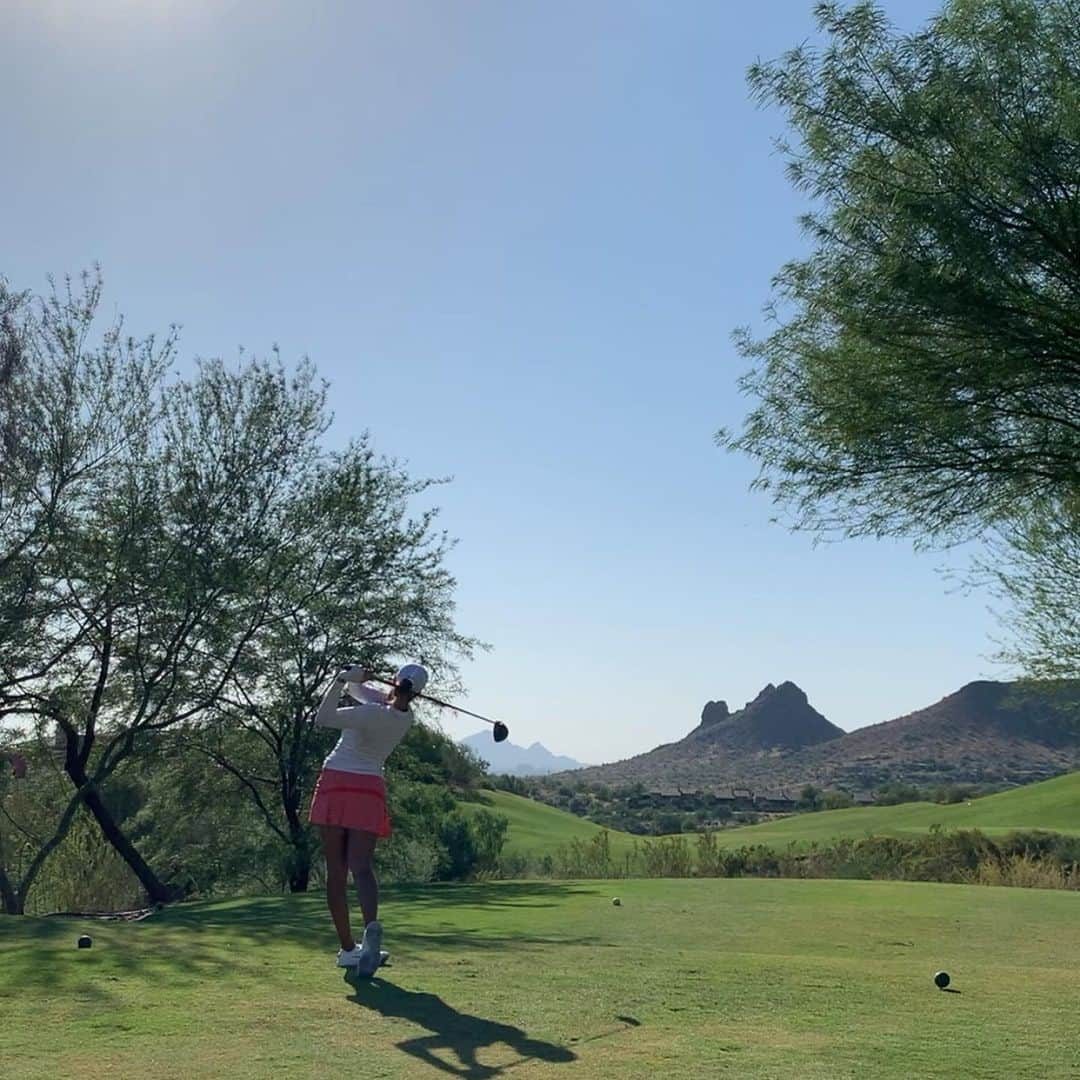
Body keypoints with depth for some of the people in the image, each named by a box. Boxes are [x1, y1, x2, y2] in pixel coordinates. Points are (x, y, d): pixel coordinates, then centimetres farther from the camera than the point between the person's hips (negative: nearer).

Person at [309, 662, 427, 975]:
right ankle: (371, 925, -34)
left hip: (336, 782, -3)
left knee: (336, 870, 4)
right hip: (370, 789, 3)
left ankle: (347, 948, 4)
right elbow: (360, 689, 14)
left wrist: (343, 679, -18)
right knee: (361, 866, -5)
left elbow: (323, 718, -18)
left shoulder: (374, 713, -15)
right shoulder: (406, 717, 5)